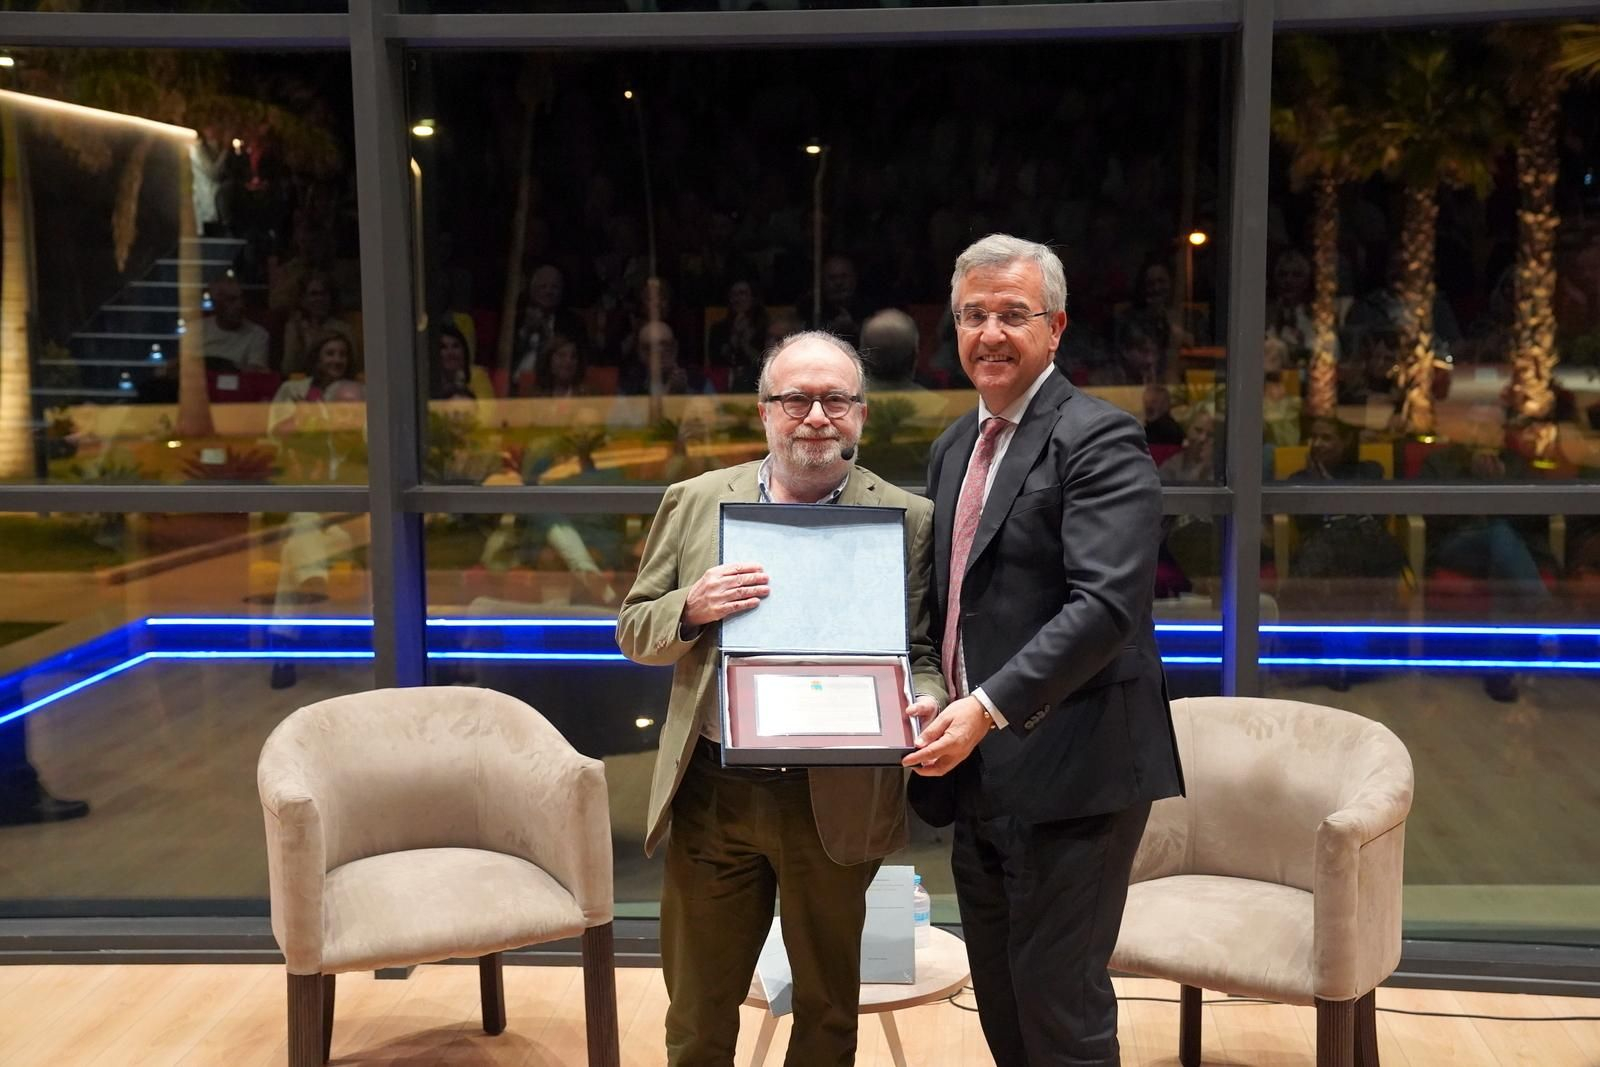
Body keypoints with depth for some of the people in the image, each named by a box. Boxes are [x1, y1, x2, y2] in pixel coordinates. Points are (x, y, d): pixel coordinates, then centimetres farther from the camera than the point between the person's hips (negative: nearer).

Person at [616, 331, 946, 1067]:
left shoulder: (907, 519, 0)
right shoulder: (694, 502, 5)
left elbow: (923, 649, 0)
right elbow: (633, 631, 6)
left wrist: (925, 702, -22)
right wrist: (691, 609, -15)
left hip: (836, 801, -1)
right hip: (710, 793, 1)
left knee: (827, 1007, 17)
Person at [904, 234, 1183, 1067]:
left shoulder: (1098, 438, -12)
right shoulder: (954, 446, 15)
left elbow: (1107, 603, -23)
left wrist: (990, 708, -28)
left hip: (1069, 771, -8)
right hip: (978, 772, 8)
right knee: (1000, 999, 17)